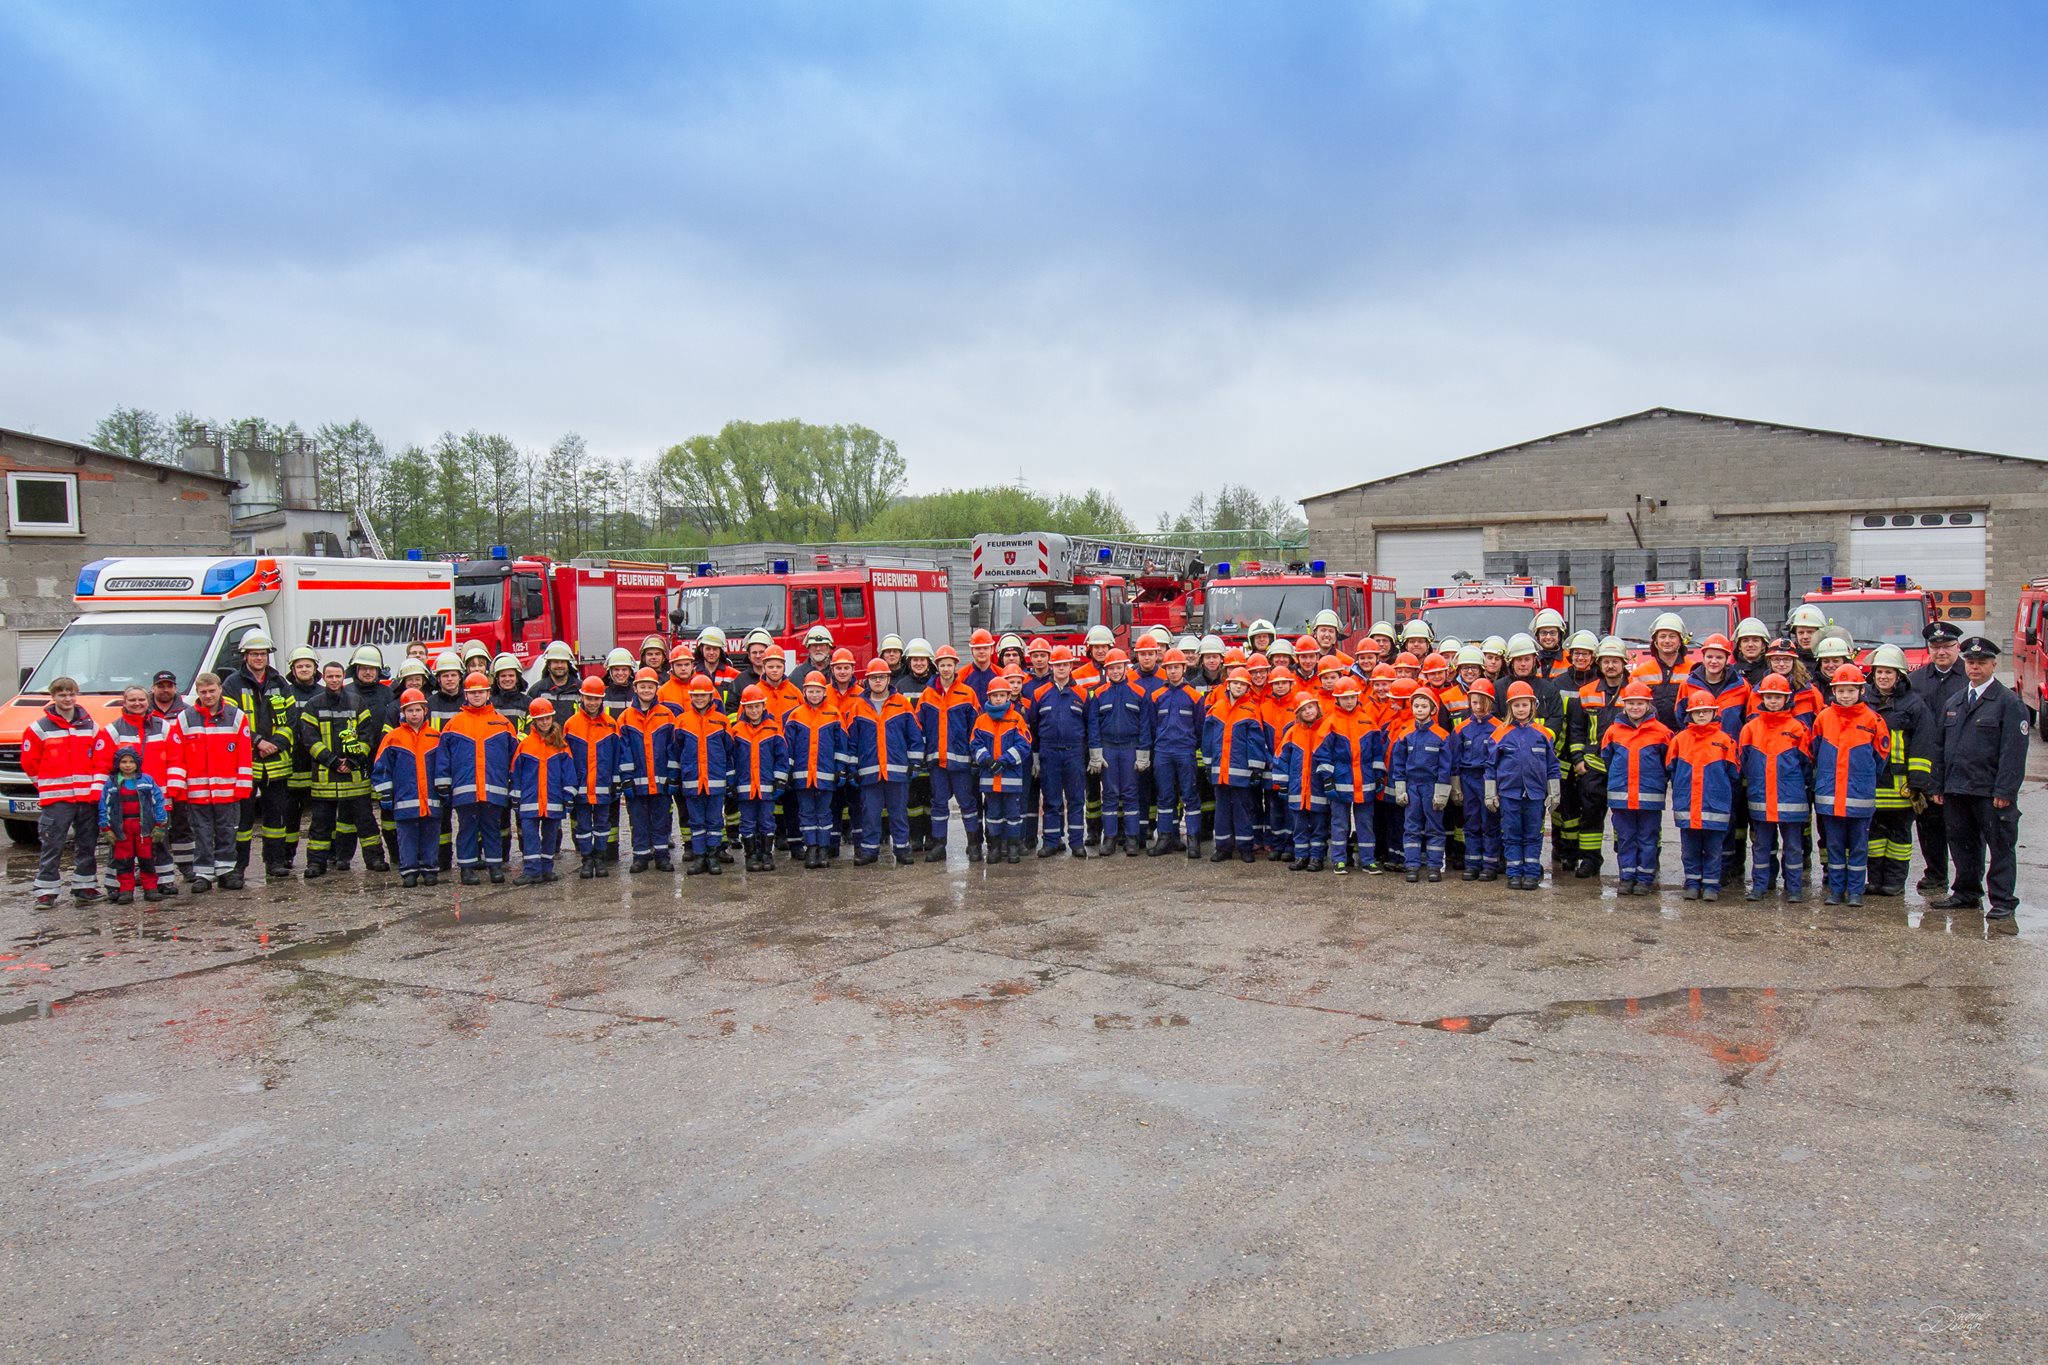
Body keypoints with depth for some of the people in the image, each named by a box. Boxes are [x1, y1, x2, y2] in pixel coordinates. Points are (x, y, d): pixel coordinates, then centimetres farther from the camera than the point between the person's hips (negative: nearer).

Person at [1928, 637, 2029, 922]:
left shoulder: (2009, 702, -4)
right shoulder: (1953, 703, 16)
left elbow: (2013, 751, -11)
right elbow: (1941, 746, 17)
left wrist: (2004, 791, -17)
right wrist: (1937, 786, 11)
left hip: (1992, 793, -6)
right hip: (1956, 790, 6)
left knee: (2001, 846, 2)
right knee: (1962, 844, 13)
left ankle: (2003, 901, 7)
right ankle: (1966, 893, 24)